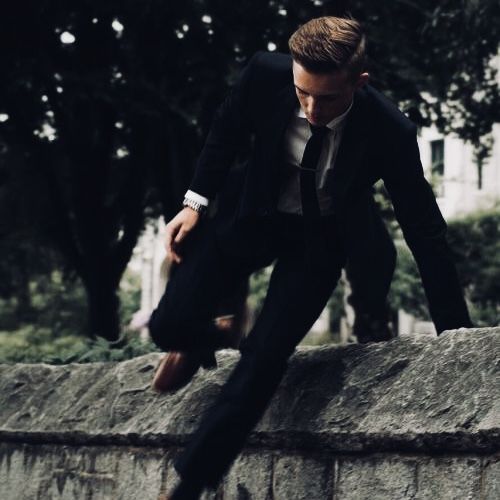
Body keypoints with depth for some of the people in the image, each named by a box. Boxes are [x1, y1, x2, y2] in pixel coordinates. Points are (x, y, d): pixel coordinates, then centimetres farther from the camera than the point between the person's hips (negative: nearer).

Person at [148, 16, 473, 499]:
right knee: (170, 325, -12)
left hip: (323, 239, -2)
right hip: (253, 213, 2)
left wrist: (456, 333, -19)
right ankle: (209, 338, 26)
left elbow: (424, 229, -21)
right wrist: (196, 202, -6)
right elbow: (226, 131, -3)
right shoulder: (266, 75, -26)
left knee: (263, 358, -15)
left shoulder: (389, 131, -30)